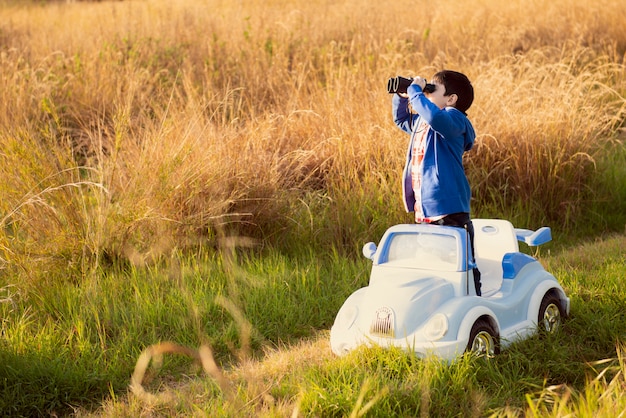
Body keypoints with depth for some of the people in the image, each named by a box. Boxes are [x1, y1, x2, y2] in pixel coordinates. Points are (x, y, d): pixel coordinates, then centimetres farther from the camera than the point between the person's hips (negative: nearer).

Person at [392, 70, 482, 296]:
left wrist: (415, 91, -23)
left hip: (449, 211, -9)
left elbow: (436, 118, -36)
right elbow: (401, 120, 37)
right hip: (423, 210, 9)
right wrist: (401, 97, 18)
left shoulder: (454, 119, -11)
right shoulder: (420, 121, 15)